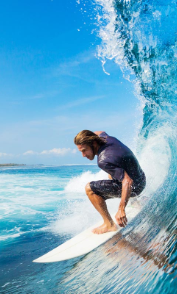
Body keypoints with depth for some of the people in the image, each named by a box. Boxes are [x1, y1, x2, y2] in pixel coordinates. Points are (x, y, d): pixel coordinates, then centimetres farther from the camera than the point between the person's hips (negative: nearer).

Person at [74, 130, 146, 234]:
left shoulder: (103, 161, -32)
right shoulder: (105, 137, -7)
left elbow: (128, 181, -35)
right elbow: (100, 132, 20)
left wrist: (121, 209, -34)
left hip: (134, 186, -9)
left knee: (90, 188, -15)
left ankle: (109, 225, -7)